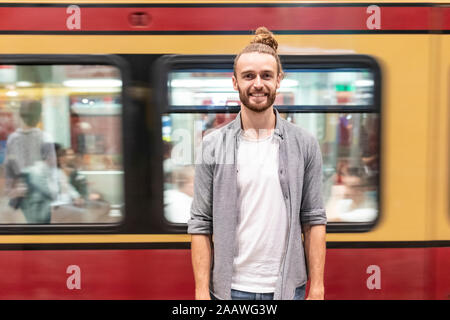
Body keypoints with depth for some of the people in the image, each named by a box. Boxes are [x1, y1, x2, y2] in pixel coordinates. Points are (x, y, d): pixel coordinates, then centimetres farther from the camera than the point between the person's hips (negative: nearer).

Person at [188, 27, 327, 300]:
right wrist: (202, 292, -7)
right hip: (230, 288, 0)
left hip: (287, 287, 1)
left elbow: (314, 220, -1)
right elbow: (201, 226, -4)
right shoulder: (213, 146, -4)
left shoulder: (305, 144, -2)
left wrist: (317, 288, -3)